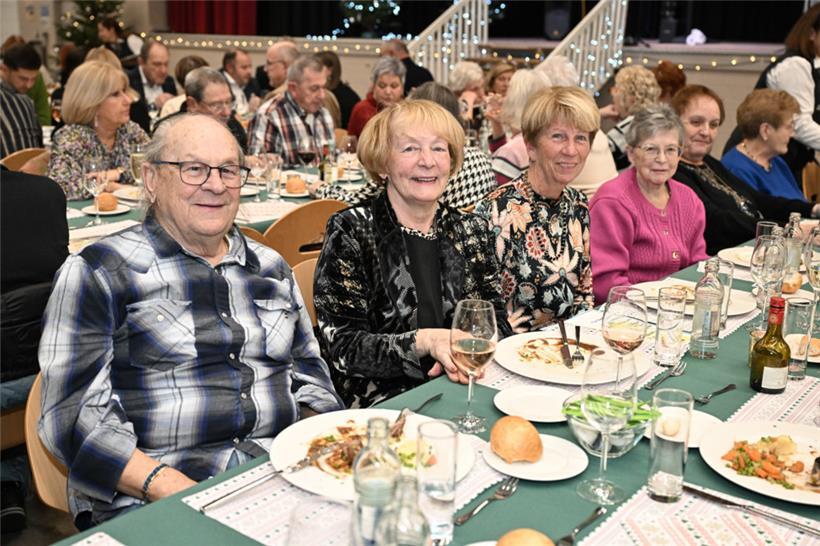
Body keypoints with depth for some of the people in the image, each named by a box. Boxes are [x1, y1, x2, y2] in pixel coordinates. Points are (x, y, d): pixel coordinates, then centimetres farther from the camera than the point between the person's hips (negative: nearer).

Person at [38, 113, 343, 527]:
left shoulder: (271, 268, 16)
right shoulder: (97, 273, 2)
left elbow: (311, 379, 19)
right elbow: (74, 415, -4)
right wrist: (170, 487, -17)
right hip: (153, 503, -3)